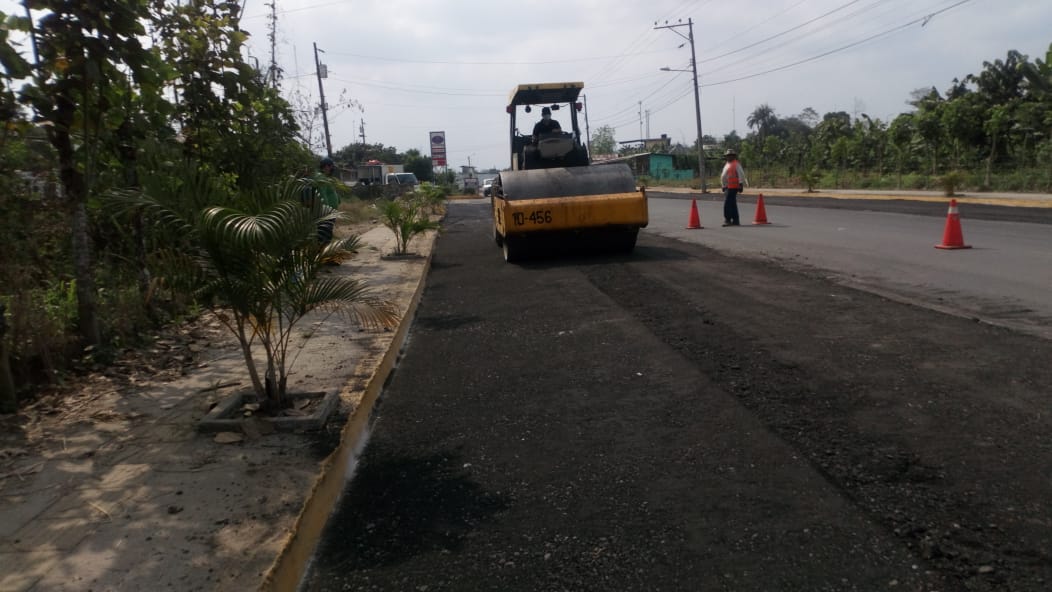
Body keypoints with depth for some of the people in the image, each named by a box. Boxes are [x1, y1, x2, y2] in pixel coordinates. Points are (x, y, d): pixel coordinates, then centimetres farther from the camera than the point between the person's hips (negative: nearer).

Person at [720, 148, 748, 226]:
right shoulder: (727, 165, 20)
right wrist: (724, 186, 25)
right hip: (727, 187, 10)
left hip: (733, 187, -10)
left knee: (727, 204, -15)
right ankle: (735, 221, 17)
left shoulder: (736, 164, -7)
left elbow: (741, 174, -13)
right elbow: (723, 176, 26)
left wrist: (741, 184, -18)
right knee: (732, 204, 12)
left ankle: (727, 220, -12)